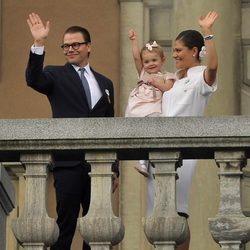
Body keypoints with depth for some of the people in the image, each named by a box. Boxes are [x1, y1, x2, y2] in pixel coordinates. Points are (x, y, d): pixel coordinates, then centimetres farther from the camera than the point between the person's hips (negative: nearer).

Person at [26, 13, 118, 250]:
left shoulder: (104, 83, 15)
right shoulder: (56, 75, 5)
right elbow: (33, 79, -18)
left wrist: (113, 167, 13)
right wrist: (38, 44, -29)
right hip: (68, 163, -4)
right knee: (65, 225, -5)